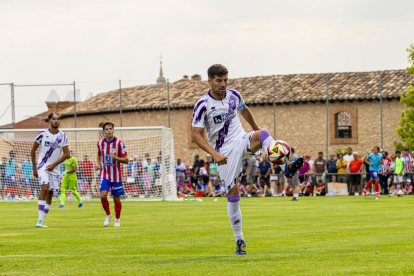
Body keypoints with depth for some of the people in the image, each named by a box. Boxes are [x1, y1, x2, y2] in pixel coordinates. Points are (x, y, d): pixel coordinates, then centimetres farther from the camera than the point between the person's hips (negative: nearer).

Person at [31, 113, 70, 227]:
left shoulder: (63, 136, 1)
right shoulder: (42, 134, -4)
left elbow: (66, 154, 2)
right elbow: (33, 151, 5)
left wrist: (54, 164, -9)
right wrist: (34, 168, 6)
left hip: (55, 168, 3)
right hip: (42, 166, -3)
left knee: (50, 193, 3)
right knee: (44, 187, -23)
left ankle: (42, 221, 11)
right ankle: (40, 219, -26)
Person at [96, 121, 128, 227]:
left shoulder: (119, 143, -11)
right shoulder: (100, 143, 0)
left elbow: (126, 160, -10)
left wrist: (115, 157, -27)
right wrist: (98, 163, 2)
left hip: (116, 176, -2)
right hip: (105, 175, 2)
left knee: (116, 199, 5)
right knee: (103, 195, -16)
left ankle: (117, 219, 27)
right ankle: (108, 215, 10)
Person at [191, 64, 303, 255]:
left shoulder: (234, 96, 3)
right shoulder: (203, 105, -12)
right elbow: (196, 135, -13)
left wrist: (256, 131, 37)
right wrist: (214, 154, -25)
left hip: (241, 141, 3)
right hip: (224, 153, -3)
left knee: (262, 133, -29)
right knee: (233, 194, -6)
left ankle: (286, 167, -48)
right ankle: (239, 240, 4)